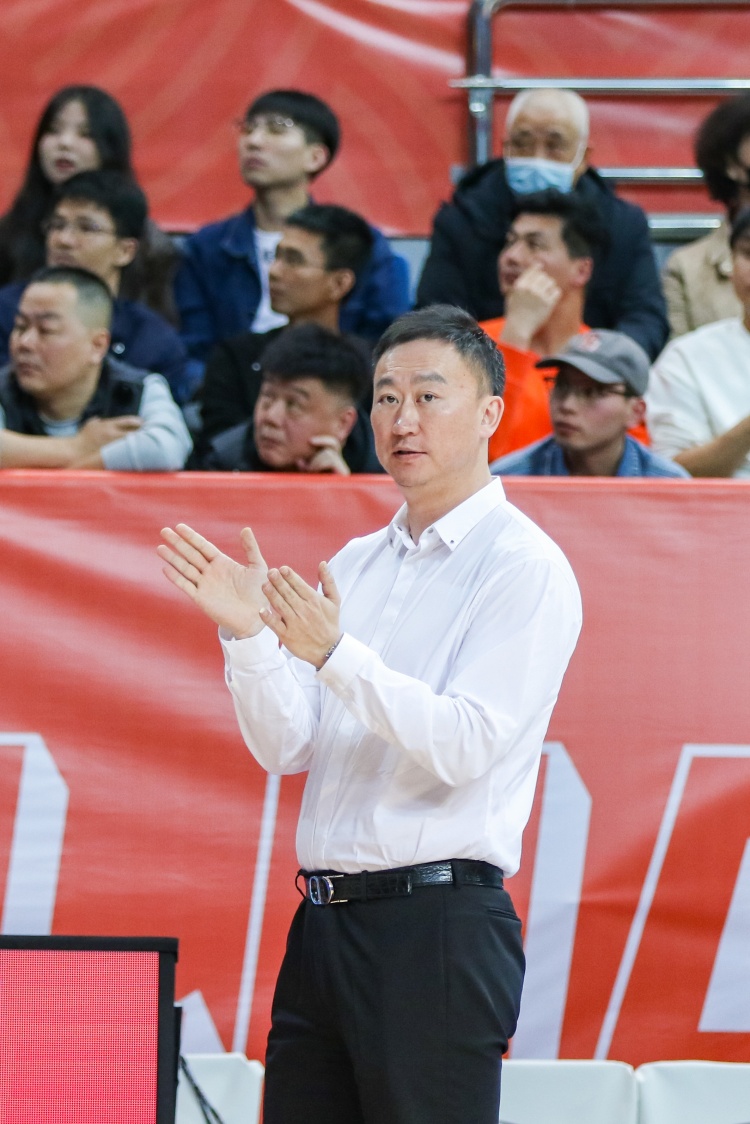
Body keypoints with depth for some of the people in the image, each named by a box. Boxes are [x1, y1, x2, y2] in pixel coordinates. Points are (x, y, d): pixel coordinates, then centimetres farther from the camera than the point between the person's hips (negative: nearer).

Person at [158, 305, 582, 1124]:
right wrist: (246, 633, -5)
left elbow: (465, 746, -16)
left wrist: (335, 655, -25)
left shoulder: (524, 567, -4)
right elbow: (286, 749, 11)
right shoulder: (354, 565, 17)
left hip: (437, 925, -7)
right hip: (323, 924, 7)